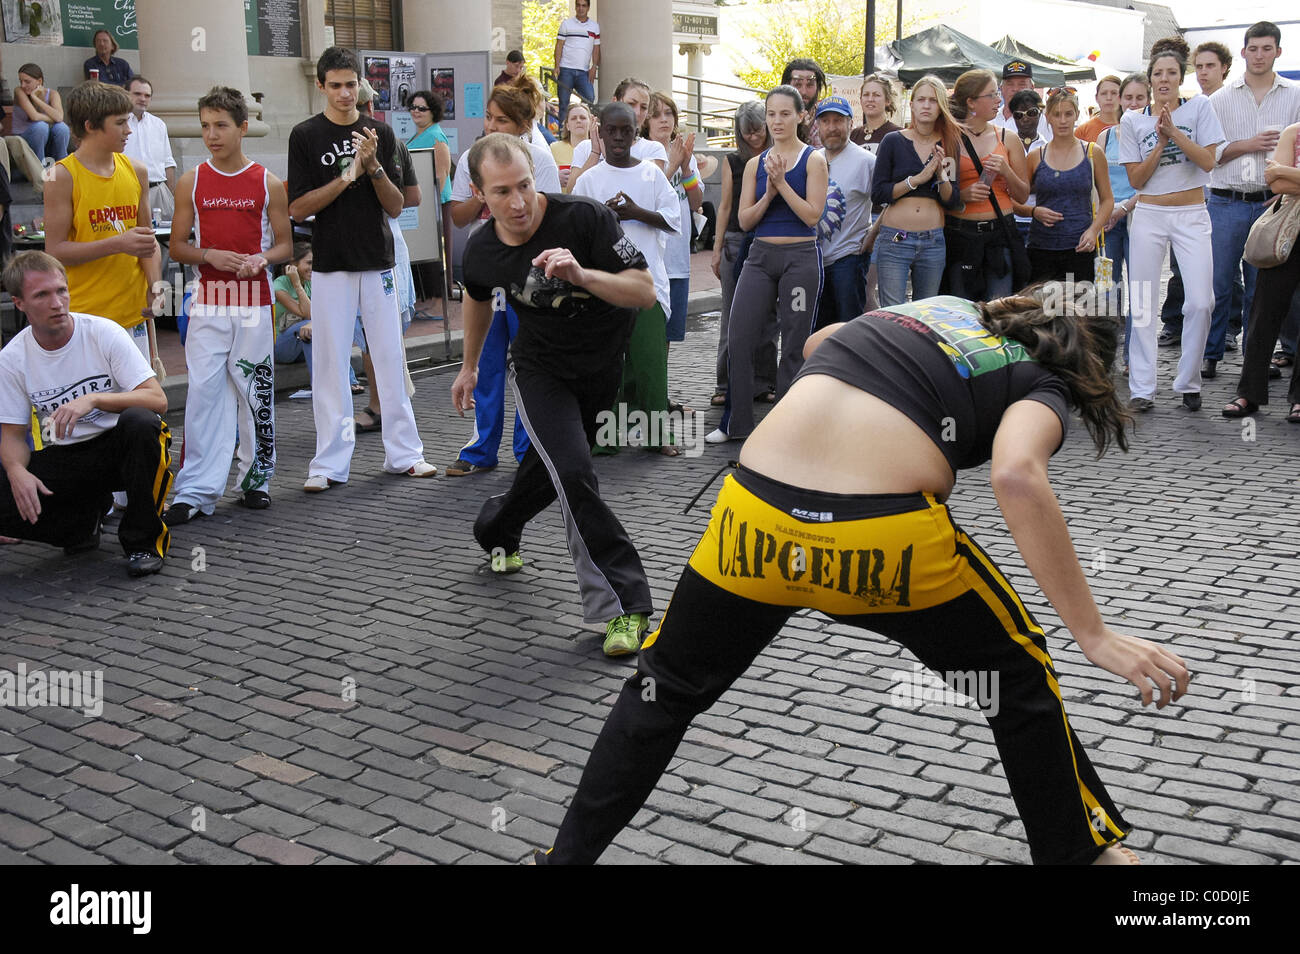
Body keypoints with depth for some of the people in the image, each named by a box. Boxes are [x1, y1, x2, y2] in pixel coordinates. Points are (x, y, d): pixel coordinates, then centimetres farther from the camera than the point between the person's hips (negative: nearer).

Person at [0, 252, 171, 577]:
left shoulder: (104, 333, -11)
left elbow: (158, 400, -18)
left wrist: (93, 399, -32)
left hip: (118, 446, -2)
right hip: (63, 459, 2)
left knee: (139, 422, -37)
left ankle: (143, 540, -18)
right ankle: (86, 516, 9)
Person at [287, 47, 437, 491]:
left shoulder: (380, 133, 8)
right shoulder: (306, 135, 1)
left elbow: (395, 207, 4)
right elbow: (298, 208, -6)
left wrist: (374, 167, -12)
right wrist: (347, 178, -16)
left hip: (378, 263, 2)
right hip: (331, 265, -2)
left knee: (391, 359, 6)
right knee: (330, 365, 1)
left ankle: (404, 453, 15)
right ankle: (330, 462, 8)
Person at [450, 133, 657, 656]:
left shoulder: (585, 218, -26)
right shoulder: (481, 251, -14)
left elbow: (645, 292, -27)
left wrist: (581, 275, -43)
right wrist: (469, 366, 21)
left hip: (609, 366, 0)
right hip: (542, 371, 0)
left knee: (548, 470, 16)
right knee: (573, 474, -21)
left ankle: (497, 531, 49)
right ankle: (624, 606, -13)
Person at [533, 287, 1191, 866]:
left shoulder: (940, 304, 27)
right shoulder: (1042, 386, 13)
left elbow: (816, 343, 42)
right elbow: (1017, 475, -11)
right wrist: (1094, 636, -10)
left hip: (755, 518, 4)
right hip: (887, 541, -3)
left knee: (666, 687, 27)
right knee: (1019, 677, 25)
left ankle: (567, 854, 33)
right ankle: (1079, 849, 36)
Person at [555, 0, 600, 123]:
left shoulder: (595, 26, 11)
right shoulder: (566, 24, 5)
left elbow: (596, 48, 11)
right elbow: (559, 46, 3)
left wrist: (594, 66, -2)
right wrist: (557, 66, -8)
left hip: (583, 71, 1)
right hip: (566, 70, -1)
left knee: (589, 97, -16)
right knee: (563, 101, 0)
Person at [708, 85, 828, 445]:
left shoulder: (813, 160, -1)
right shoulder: (755, 164, 10)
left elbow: (813, 215, -10)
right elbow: (745, 221, 6)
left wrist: (782, 183, -14)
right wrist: (769, 193, -9)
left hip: (800, 257, -4)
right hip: (760, 256, 4)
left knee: (795, 346, 2)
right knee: (738, 338, 0)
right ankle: (735, 422, 11)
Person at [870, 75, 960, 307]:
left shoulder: (949, 144, 8)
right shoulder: (893, 141, 2)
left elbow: (953, 202, 6)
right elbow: (877, 193, -6)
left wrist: (941, 175, -11)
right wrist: (918, 178, -13)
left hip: (933, 241, 3)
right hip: (895, 241, -3)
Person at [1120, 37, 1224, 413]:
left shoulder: (1199, 107, 2)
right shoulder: (1132, 121, 4)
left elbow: (1209, 162, -8)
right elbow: (1136, 179, -1)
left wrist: (1174, 132, -15)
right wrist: (1160, 143, -12)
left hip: (1191, 215, -1)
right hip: (1149, 216, 1)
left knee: (1200, 301, -9)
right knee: (1142, 305, -2)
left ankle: (1188, 383, 7)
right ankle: (1142, 389, 4)